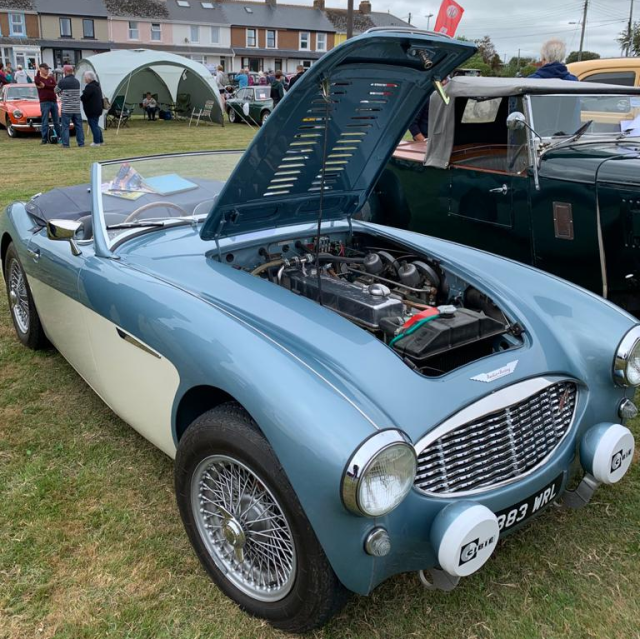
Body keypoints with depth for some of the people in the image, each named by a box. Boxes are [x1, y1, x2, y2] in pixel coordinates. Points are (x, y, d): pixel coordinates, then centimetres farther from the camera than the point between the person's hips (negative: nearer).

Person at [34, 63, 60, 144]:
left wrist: (44, 86, -15)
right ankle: (44, 139, -2)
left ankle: (59, 137, 19)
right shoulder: (38, 77, 1)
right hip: (44, 102, -4)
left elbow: (54, 86, -6)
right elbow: (37, 82, -23)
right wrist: (38, 71, -19)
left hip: (54, 101, 4)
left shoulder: (51, 78, 12)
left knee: (57, 121, 10)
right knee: (45, 122, -4)